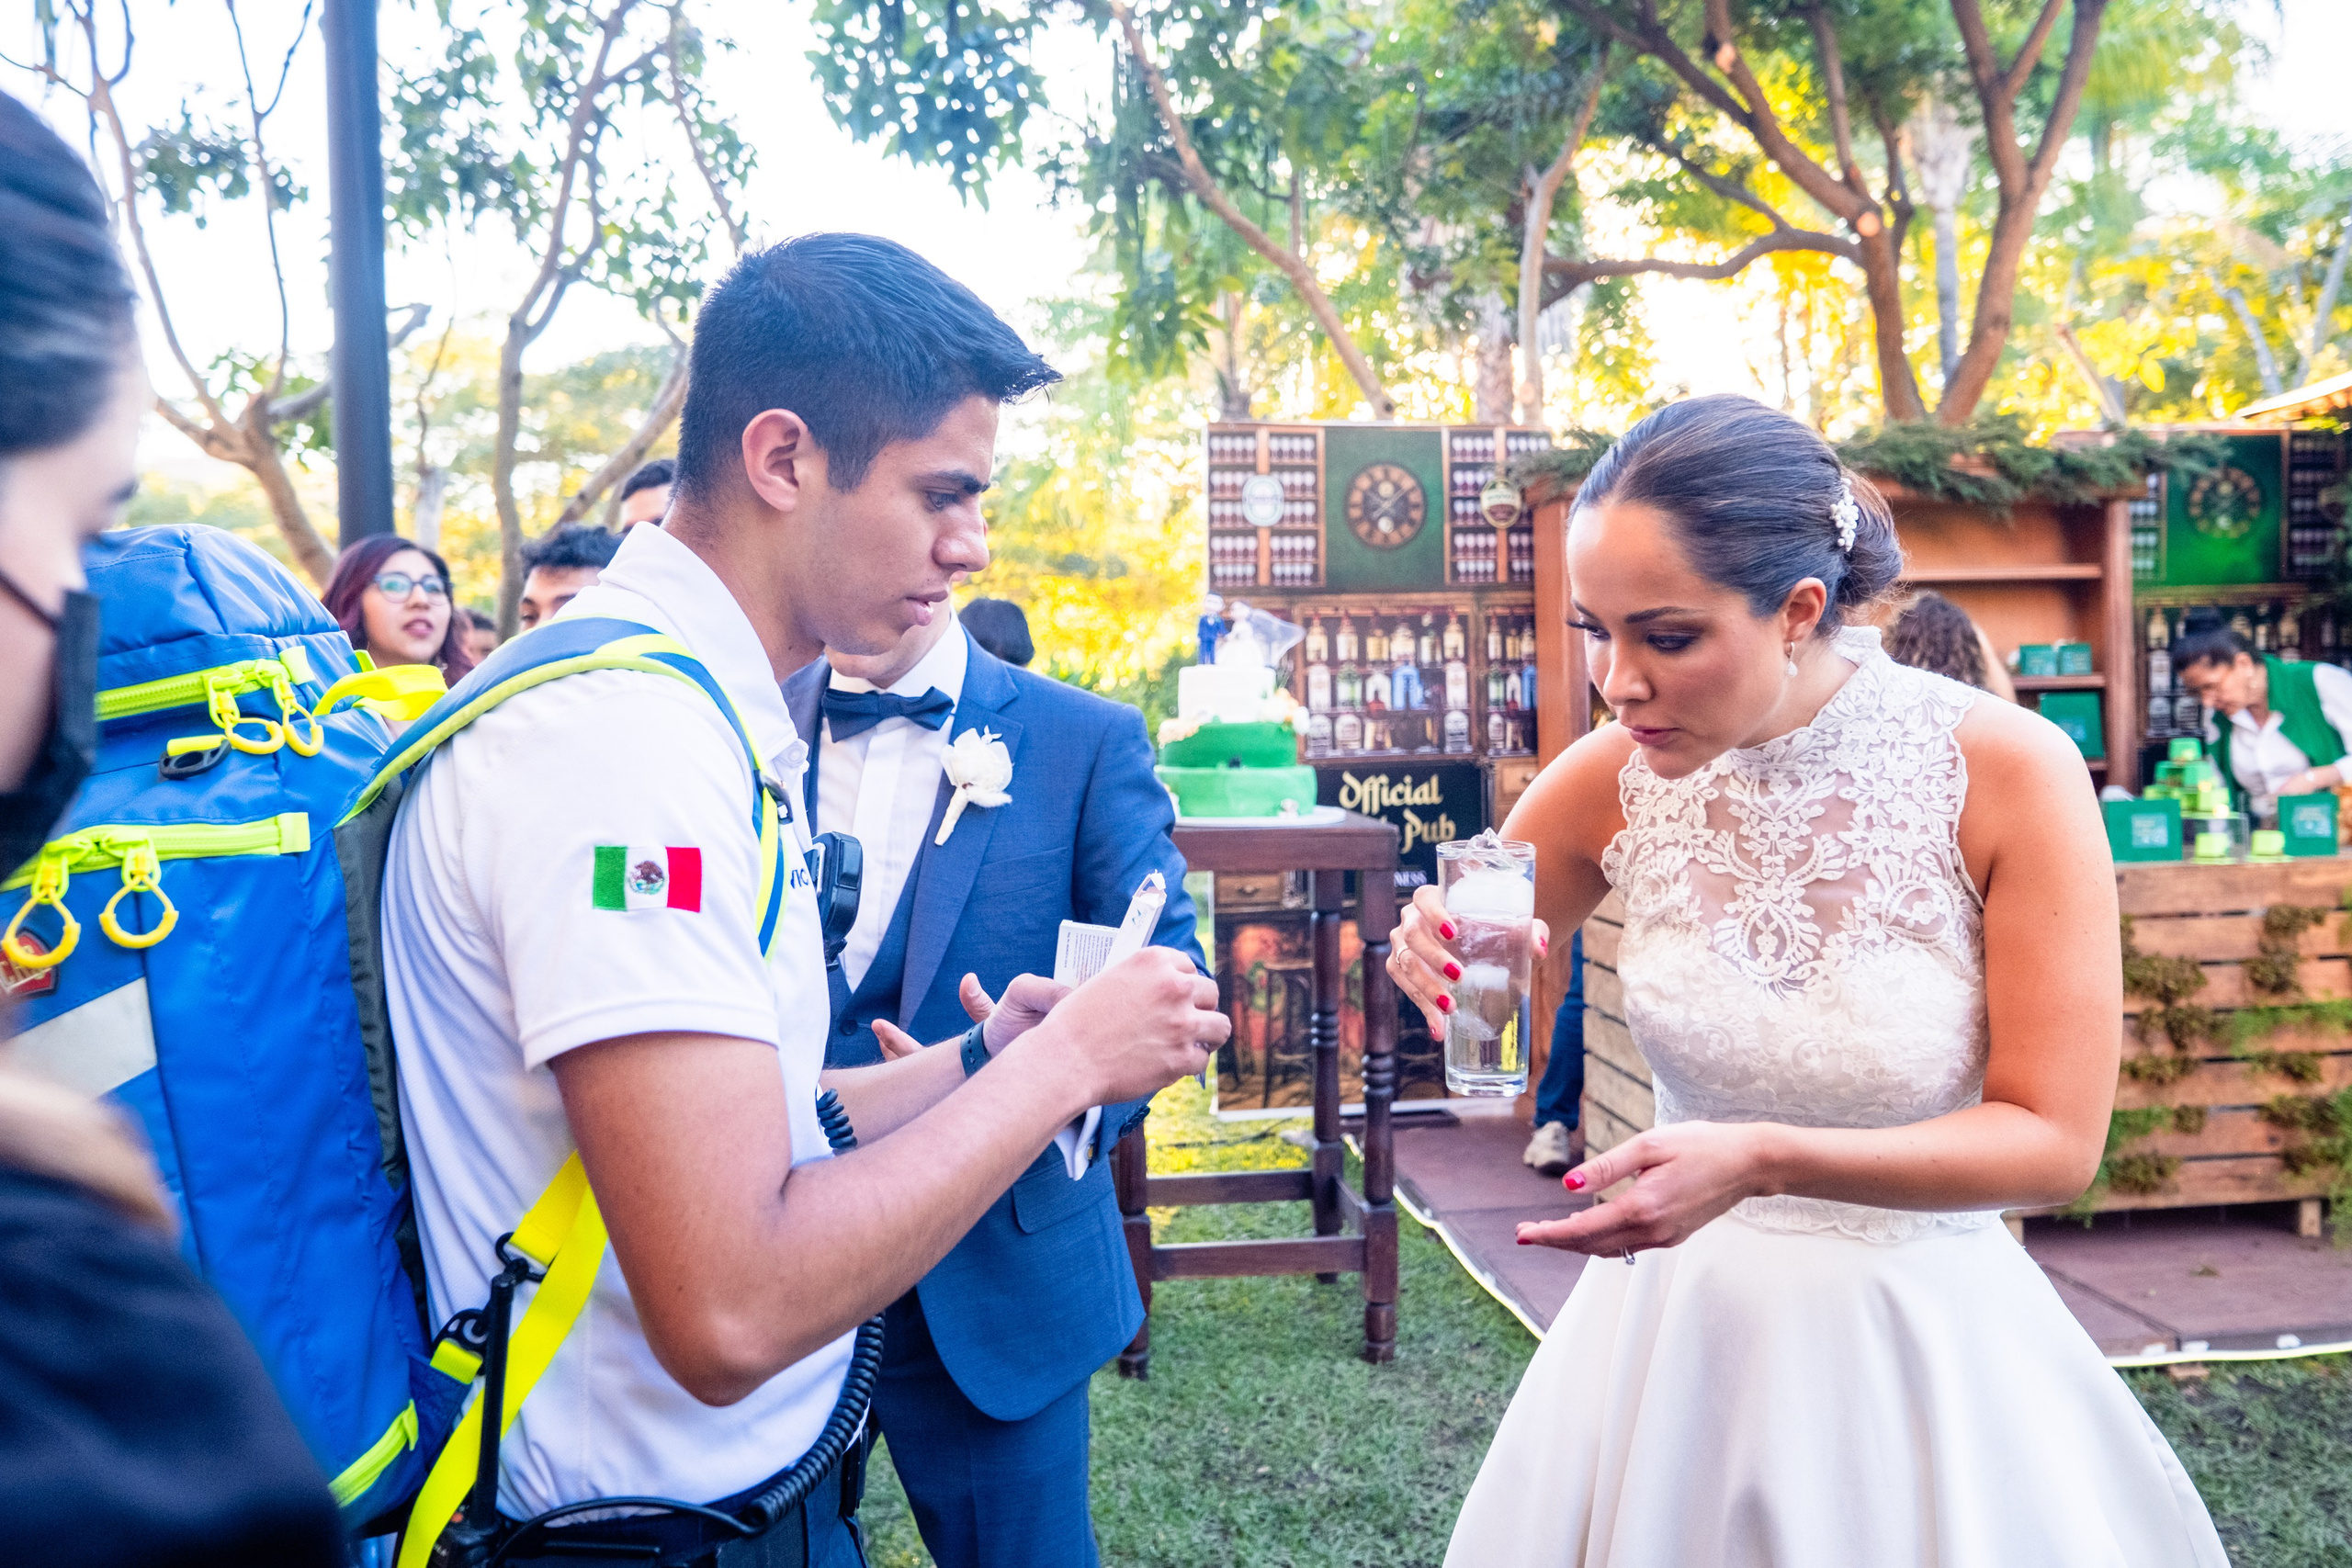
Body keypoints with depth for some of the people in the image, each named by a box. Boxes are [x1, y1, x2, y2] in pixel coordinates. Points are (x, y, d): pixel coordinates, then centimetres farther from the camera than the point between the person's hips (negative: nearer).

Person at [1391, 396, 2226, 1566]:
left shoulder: (2009, 770, -19)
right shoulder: (1619, 776, -12)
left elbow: (2056, 1141, -16)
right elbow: (1470, 956, 5)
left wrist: (1762, 1160, -30)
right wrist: (1439, 954, -19)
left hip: (1924, 1334, -2)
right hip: (1677, 1317, 2)